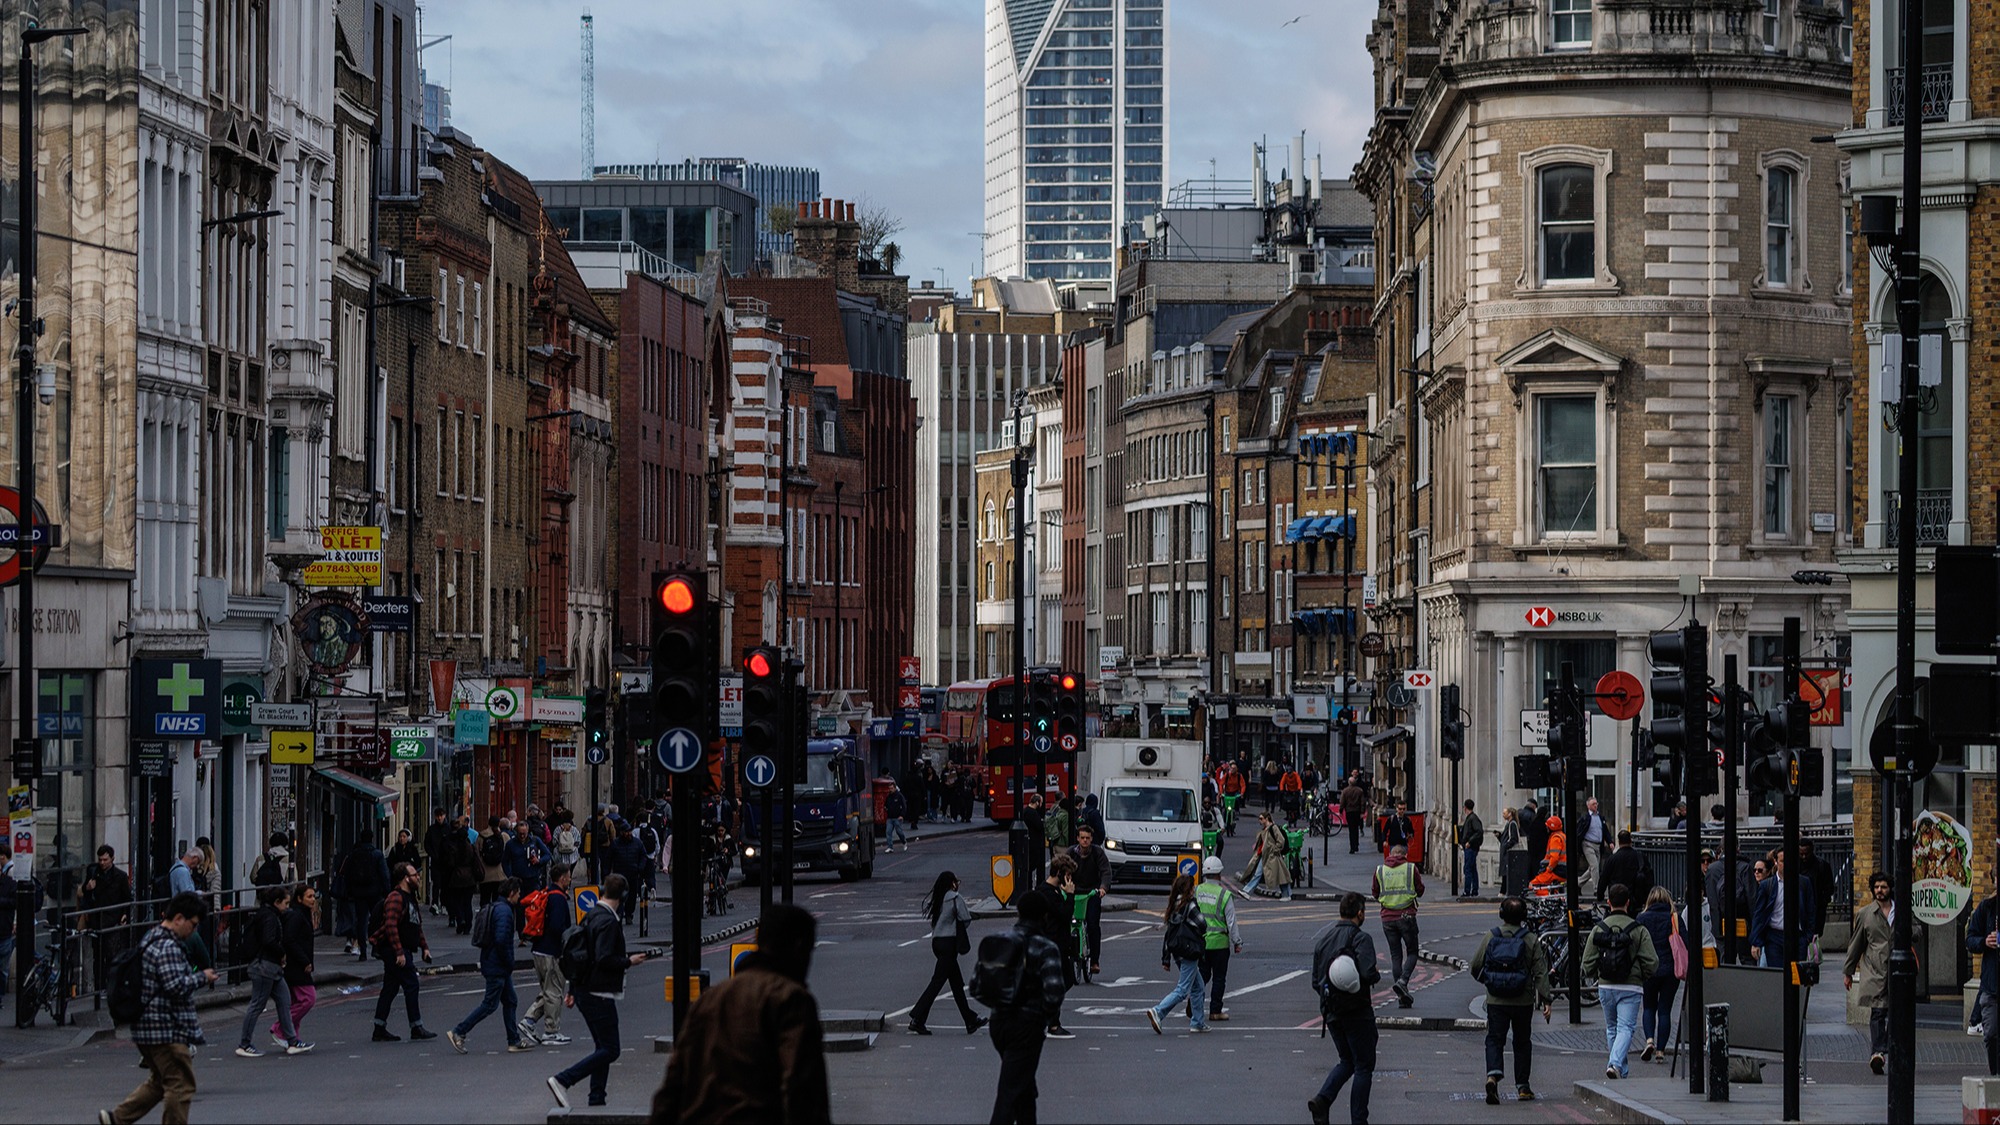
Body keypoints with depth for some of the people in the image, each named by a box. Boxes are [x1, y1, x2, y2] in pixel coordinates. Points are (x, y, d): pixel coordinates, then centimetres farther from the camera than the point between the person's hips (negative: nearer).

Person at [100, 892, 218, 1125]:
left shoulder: (150, 939, 16)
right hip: (166, 1030, -11)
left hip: (146, 1027, 11)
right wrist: (202, 977, -11)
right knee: (180, 1086, -2)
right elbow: (176, 986, -25)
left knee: (158, 1082, 19)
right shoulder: (168, 947, -18)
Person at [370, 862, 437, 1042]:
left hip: (403, 951, 10)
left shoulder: (410, 898, 18)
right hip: (394, 951, -10)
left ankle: (380, 1029, 13)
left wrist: (424, 947, 17)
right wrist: (399, 952, -25)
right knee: (411, 986, -8)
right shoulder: (396, 898, -15)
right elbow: (391, 926, -23)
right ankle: (416, 1028, -5)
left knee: (389, 989, 10)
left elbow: (417, 925, 25)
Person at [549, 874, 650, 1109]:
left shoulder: (591, 916, 11)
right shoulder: (608, 922, -18)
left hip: (584, 991, 10)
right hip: (598, 995, -10)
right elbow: (604, 959, -27)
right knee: (609, 1050, -7)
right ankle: (562, 1080, -13)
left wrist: (573, 990, 23)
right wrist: (629, 961, -10)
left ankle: (596, 1100, 13)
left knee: (603, 1048, 15)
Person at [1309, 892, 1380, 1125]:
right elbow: (1368, 973, -27)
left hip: (1331, 1011, 6)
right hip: (1356, 1010, -6)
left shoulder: (1323, 938, 8)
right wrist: (1377, 975, -5)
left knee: (1347, 1061, 19)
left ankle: (1323, 1099, -4)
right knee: (1363, 1066, 5)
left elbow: (1316, 980, 11)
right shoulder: (1360, 939, -14)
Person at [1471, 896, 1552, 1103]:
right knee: (1522, 1042, 14)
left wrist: (1486, 980, 22)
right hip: (1523, 1001, 0)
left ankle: (1493, 1075, -25)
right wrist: (1547, 1000, -6)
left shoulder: (1490, 937, -3)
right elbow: (1540, 973, -7)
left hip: (1495, 1000, 0)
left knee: (1495, 1039, 1)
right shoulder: (1530, 941, -5)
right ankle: (1522, 1087, 16)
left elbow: (1476, 966, 2)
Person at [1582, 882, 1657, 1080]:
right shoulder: (1638, 930, -7)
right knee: (1626, 1027, -3)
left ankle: (1622, 1071, 21)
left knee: (1612, 1028, 17)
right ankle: (1616, 1063, -25)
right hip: (1631, 988, -3)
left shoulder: (1598, 929, -1)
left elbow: (1587, 965, -1)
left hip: (1606, 987, 3)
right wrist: (1641, 976, 11)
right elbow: (1652, 963, -9)